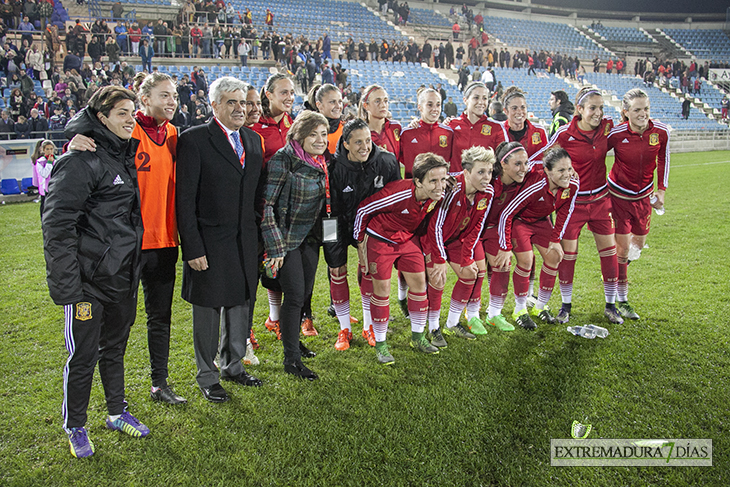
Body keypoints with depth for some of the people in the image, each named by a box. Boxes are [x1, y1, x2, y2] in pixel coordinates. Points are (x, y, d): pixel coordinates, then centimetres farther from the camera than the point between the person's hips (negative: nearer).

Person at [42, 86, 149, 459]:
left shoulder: (125, 155, 10)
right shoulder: (80, 160, -15)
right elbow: (57, 225, -18)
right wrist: (65, 285, -20)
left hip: (122, 276, 8)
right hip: (89, 278, -7)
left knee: (114, 347, 20)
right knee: (83, 355, 5)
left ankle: (117, 413, 37)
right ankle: (74, 427, 25)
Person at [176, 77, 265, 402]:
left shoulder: (253, 139, 10)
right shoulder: (194, 139, -9)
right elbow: (185, 199, -12)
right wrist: (192, 248, -16)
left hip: (246, 242, 6)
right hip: (210, 243, -6)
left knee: (241, 305, 16)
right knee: (208, 310, 7)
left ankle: (232, 365, 36)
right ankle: (207, 376, 25)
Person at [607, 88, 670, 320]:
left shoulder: (661, 131, -10)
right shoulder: (616, 133, -20)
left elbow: (663, 158, 7)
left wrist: (661, 190, 8)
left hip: (644, 195, 4)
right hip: (619, 194, -4)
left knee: (639, 243, 13)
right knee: (623, 247, -4)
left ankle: (614, 271, 47)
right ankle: (622, 301, 10)